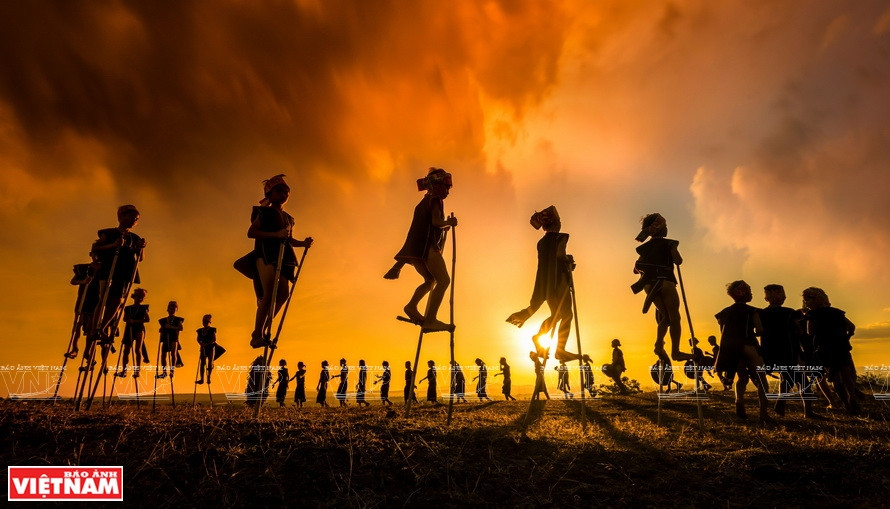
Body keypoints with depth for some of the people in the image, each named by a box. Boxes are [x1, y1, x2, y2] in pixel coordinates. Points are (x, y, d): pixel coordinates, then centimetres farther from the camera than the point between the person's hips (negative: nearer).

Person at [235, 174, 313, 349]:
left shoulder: (288, 218, 23)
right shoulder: (264, 212, 3)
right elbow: (251, 232, -7)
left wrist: (303, 243, 8)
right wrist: (276, 234, -18)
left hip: (283, 257, 7)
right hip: (266, 254, -7)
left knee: (283, 293, -6)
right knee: (270, 292, -19)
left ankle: (264, 331, 2)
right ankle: (257, 334, -16)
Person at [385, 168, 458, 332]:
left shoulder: (423, 202, 27)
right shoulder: (435, 200, 1)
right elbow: (436, 222, -17)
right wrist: (448, 222, 1)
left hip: (414, 248, 10)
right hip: (427, 246, -10)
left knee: (430, 280, 21)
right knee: (443, 280, -13)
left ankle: (411, 306, 3)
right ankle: (430, 320, -22)